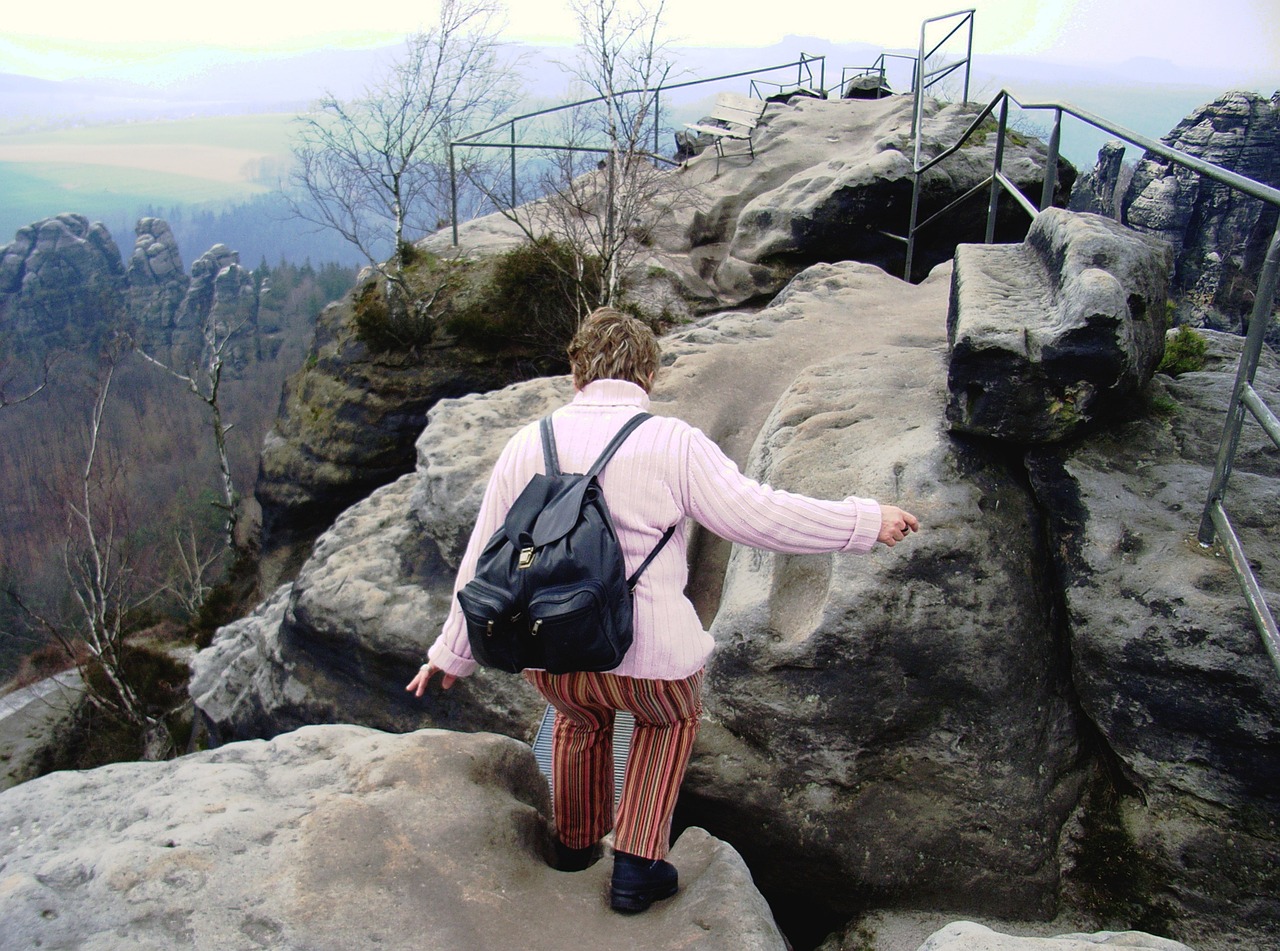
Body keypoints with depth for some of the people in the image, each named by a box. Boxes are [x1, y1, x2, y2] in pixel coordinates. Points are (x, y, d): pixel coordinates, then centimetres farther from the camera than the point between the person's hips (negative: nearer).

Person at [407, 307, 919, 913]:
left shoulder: (527, 444, 4)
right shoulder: (673, 442, -8)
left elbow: (483, 558, 9)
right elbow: (757, 514, -11)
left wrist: (452, 653, 20)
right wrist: (866, 522, 1)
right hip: (650, 656, -3)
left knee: (579, 715, 36)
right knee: (672, 716, 31)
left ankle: (575, 842, 53)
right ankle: (636, 865, 28)